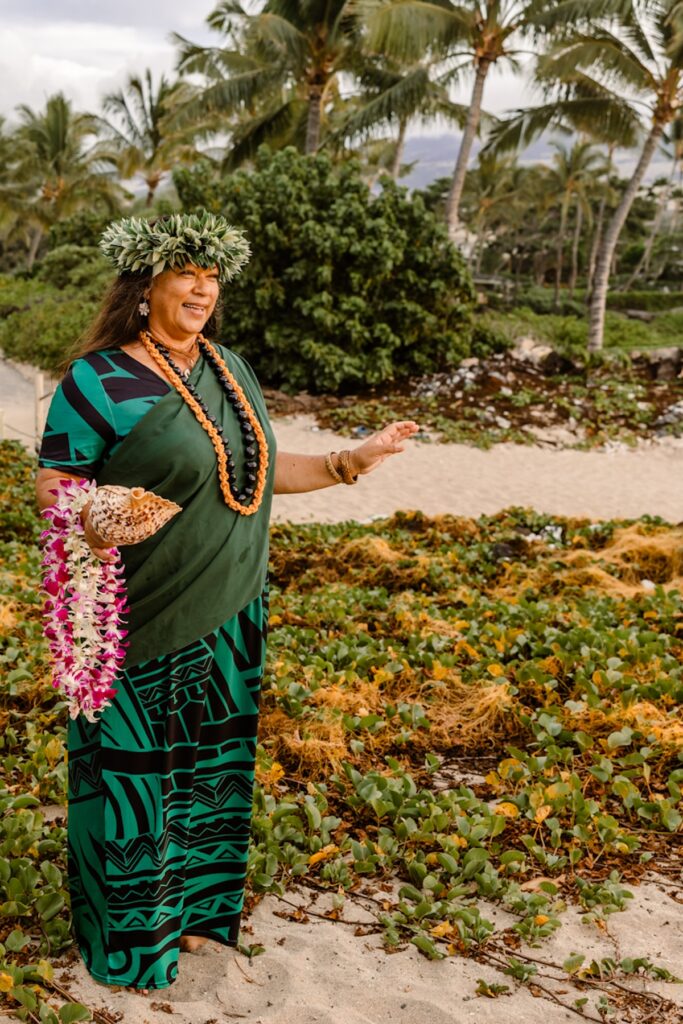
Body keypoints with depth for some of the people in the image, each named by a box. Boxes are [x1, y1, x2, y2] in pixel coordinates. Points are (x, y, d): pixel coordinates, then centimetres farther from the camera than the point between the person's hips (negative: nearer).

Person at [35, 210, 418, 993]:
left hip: (228, 619, 7)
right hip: (142, 625, -6)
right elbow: (53, 481, -11)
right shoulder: (99, 380, -12)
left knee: (209, 764, 17)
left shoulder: (230, 370, 9)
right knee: (135, 769, 6)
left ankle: (189, 904, 37)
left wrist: (353, 463, 11)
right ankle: (127, 929, 26)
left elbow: (257, 470, 16)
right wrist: (88, 523, -33)